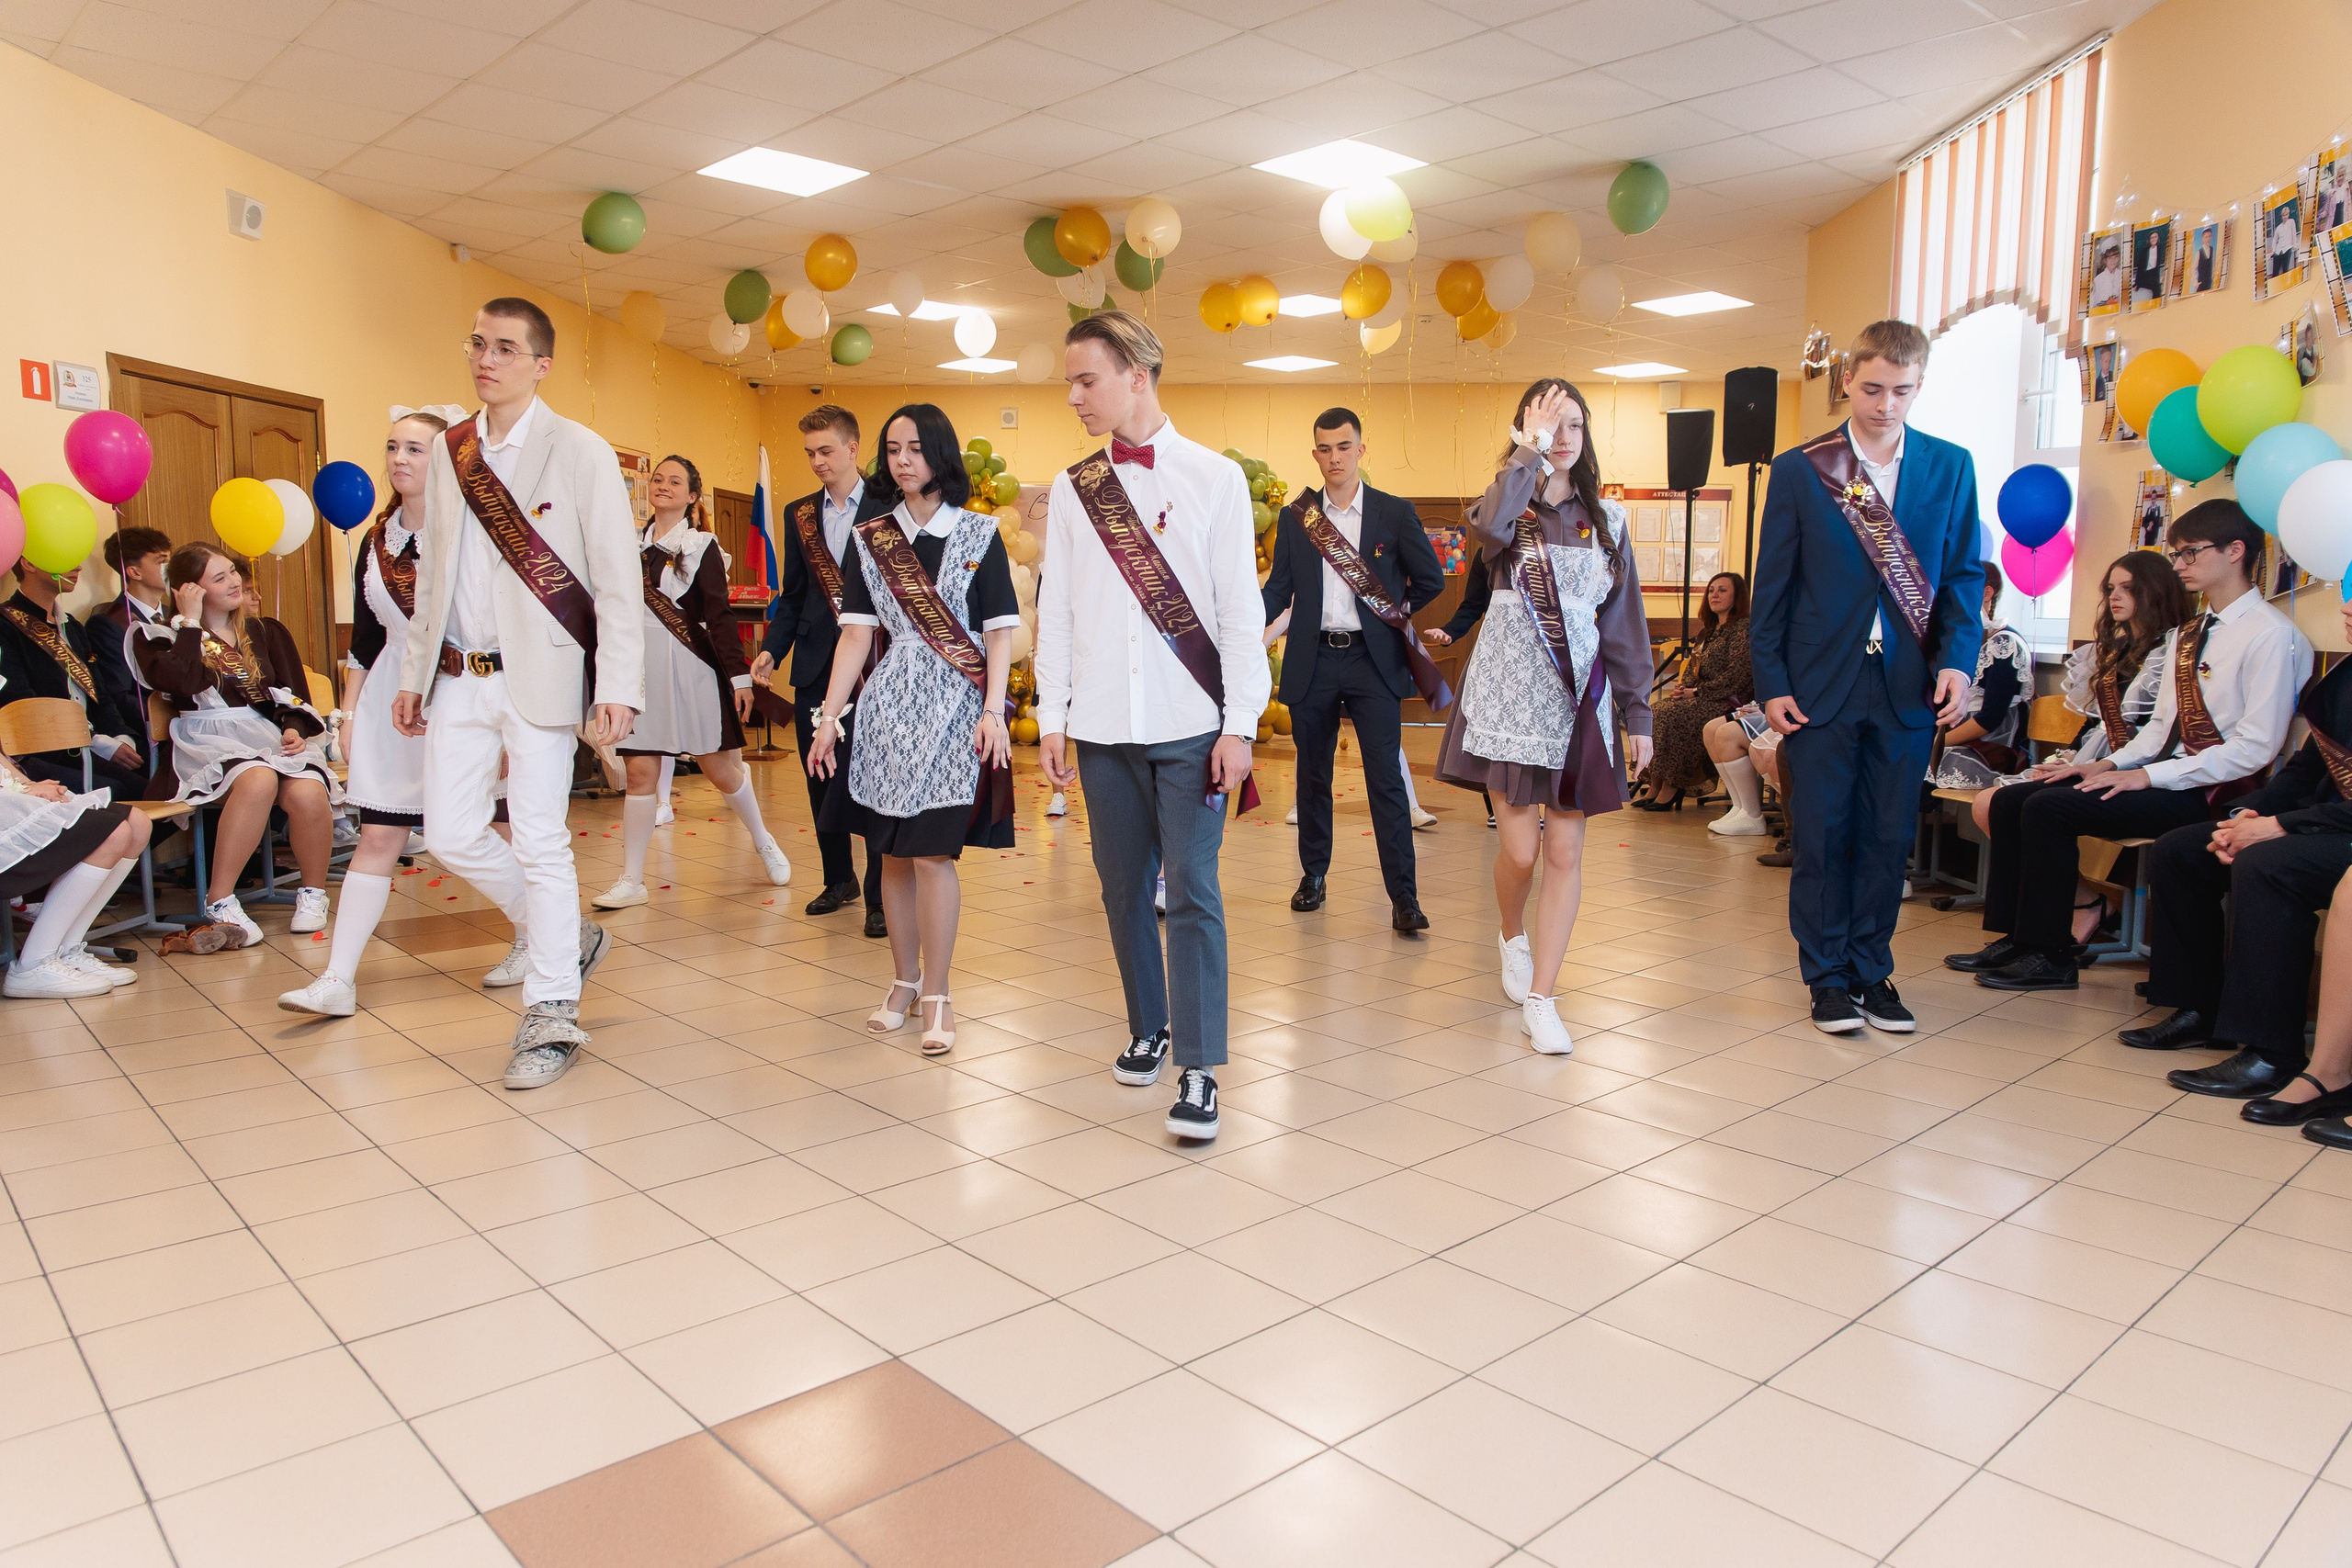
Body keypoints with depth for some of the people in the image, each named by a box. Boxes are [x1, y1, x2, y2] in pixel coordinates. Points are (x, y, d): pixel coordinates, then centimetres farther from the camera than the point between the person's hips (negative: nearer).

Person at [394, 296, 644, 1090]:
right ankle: (566, 935, 28)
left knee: (540, 842, -2)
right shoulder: (450, 450, 12)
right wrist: (414, 673, 16)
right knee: (451, 833, 5)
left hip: (538, 674, -6)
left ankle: (551, 1015, 10)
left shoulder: (581, 452, -5)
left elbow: (619, 578, -10)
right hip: (459, 678, 6)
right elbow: (433, 570, 18)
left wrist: (618, 686, -18)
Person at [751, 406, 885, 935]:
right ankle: (838, 878, 28)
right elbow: (792, 594, 16)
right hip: (815, 665, 5)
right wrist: (772, 649, 3)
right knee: (820, 780, 11)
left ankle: (881, 896, 5)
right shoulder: (799, 514, 13)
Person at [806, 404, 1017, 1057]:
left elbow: (999, 633, -1)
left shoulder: (980, 534, 2)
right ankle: (904, 981, 20)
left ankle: (935, 996, 3)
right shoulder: (872, 538, 9)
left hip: (955, 709, -3)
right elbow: (856, 634, 5)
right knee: (892, 853, 6)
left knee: (933, 851, -8)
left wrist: (993, 712, -12)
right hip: (889, 706, 3)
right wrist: (829, 715, -2)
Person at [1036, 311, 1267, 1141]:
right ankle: (1149, 1028, 28)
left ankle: (1199, 1070, 0)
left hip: (1189, 725, -3)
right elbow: (1055, 608, 11)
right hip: (1103, 727, 4)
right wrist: (1053, 716, 6)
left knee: (1192, 892, -5)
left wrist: (1240, 724, -7)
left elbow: (1241, 607, -2)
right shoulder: (1071, 489, 9)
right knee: (1123, 887, 11)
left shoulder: (1213, 478, 0)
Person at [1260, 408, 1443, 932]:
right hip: (1312, 661, 2)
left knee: (1386, 779, -6)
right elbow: (1278, 590, 3)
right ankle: (1313, 875, 27)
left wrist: (1390, 613, 11)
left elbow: (1431, 579, 9)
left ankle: (1403, 896, -3)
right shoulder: (1295, 518, 8)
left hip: (1373, 660, -2)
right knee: (1312, 775, 11)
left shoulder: (1395, 513, 3)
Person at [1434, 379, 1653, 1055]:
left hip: (1578, 697, 2)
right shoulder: (1507, 508, 2)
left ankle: (1540, 1001, 9)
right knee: (1520, 848, -4)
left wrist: (1637, 714, 4)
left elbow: (1625, 620, 8)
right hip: (1510, 692, -2)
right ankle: (1511, 936, 30)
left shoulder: (1604, 518, 9)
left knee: (1565, 852, 0)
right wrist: (1528, 450, -17)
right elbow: (1488, 528, -26)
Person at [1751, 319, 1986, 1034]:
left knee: (1890, 835, 9)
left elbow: (1964, 574, 8)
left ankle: (1872, 968, 23)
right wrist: (1771, 682, -4)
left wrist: (1959, 659, -7)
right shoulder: (1799, 470, 0)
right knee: (1820, 834, 4)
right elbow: (1772, 585, 0)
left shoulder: (1950, 467, 6)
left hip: (1910, 686, 2)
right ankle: (1828, 975, 16)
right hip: (1822, 682, -2)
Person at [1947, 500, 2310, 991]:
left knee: (2048, 806, -24)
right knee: (2010, 800, -3)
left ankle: (2050, 955, -13)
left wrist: (2148, 775, -18)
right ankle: (2014, 939, 1)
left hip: (2207, 793, -9)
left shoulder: (2271, 635, -11)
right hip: (2166, 775, 9)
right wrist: (2110, 764, 0)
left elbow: (2257, 746, -18)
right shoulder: (2184, 635, 17)